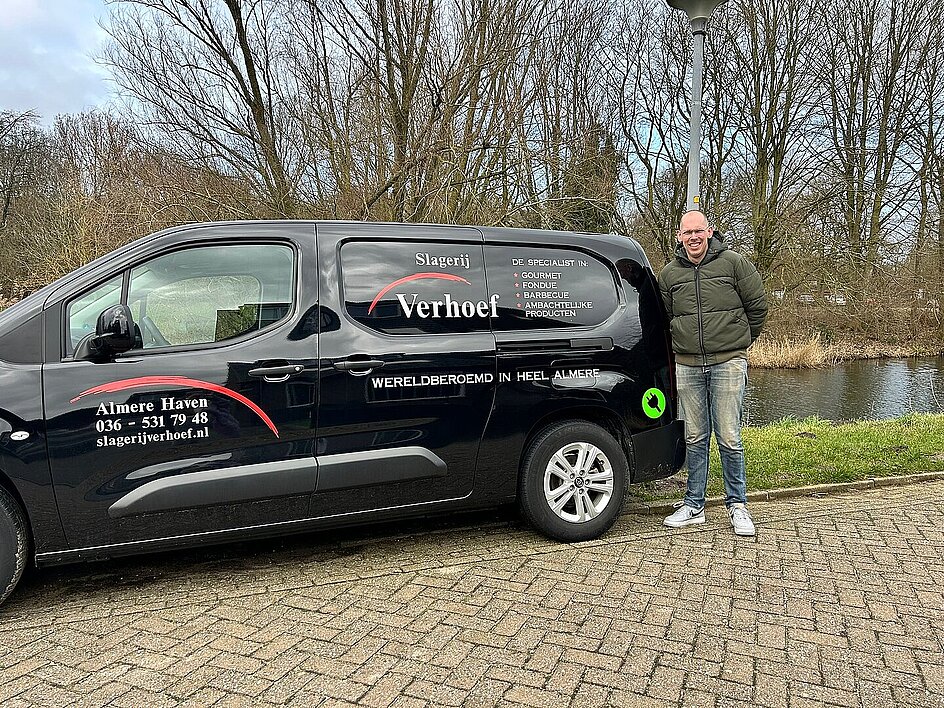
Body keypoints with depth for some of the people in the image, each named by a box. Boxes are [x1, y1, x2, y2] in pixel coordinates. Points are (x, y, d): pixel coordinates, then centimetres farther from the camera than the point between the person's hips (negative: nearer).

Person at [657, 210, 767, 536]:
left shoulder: (734, 263, -1)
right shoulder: (669, 273, 7)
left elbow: (757, 306, 6)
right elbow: (664, 317, 20)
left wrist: (740, 341, 14)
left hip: (728, 363, -3)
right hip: (687, 366, 3)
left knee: (729, 439, -1)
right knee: (695, 439, 10)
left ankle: (737, 505, 15)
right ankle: (693, 505, 20)